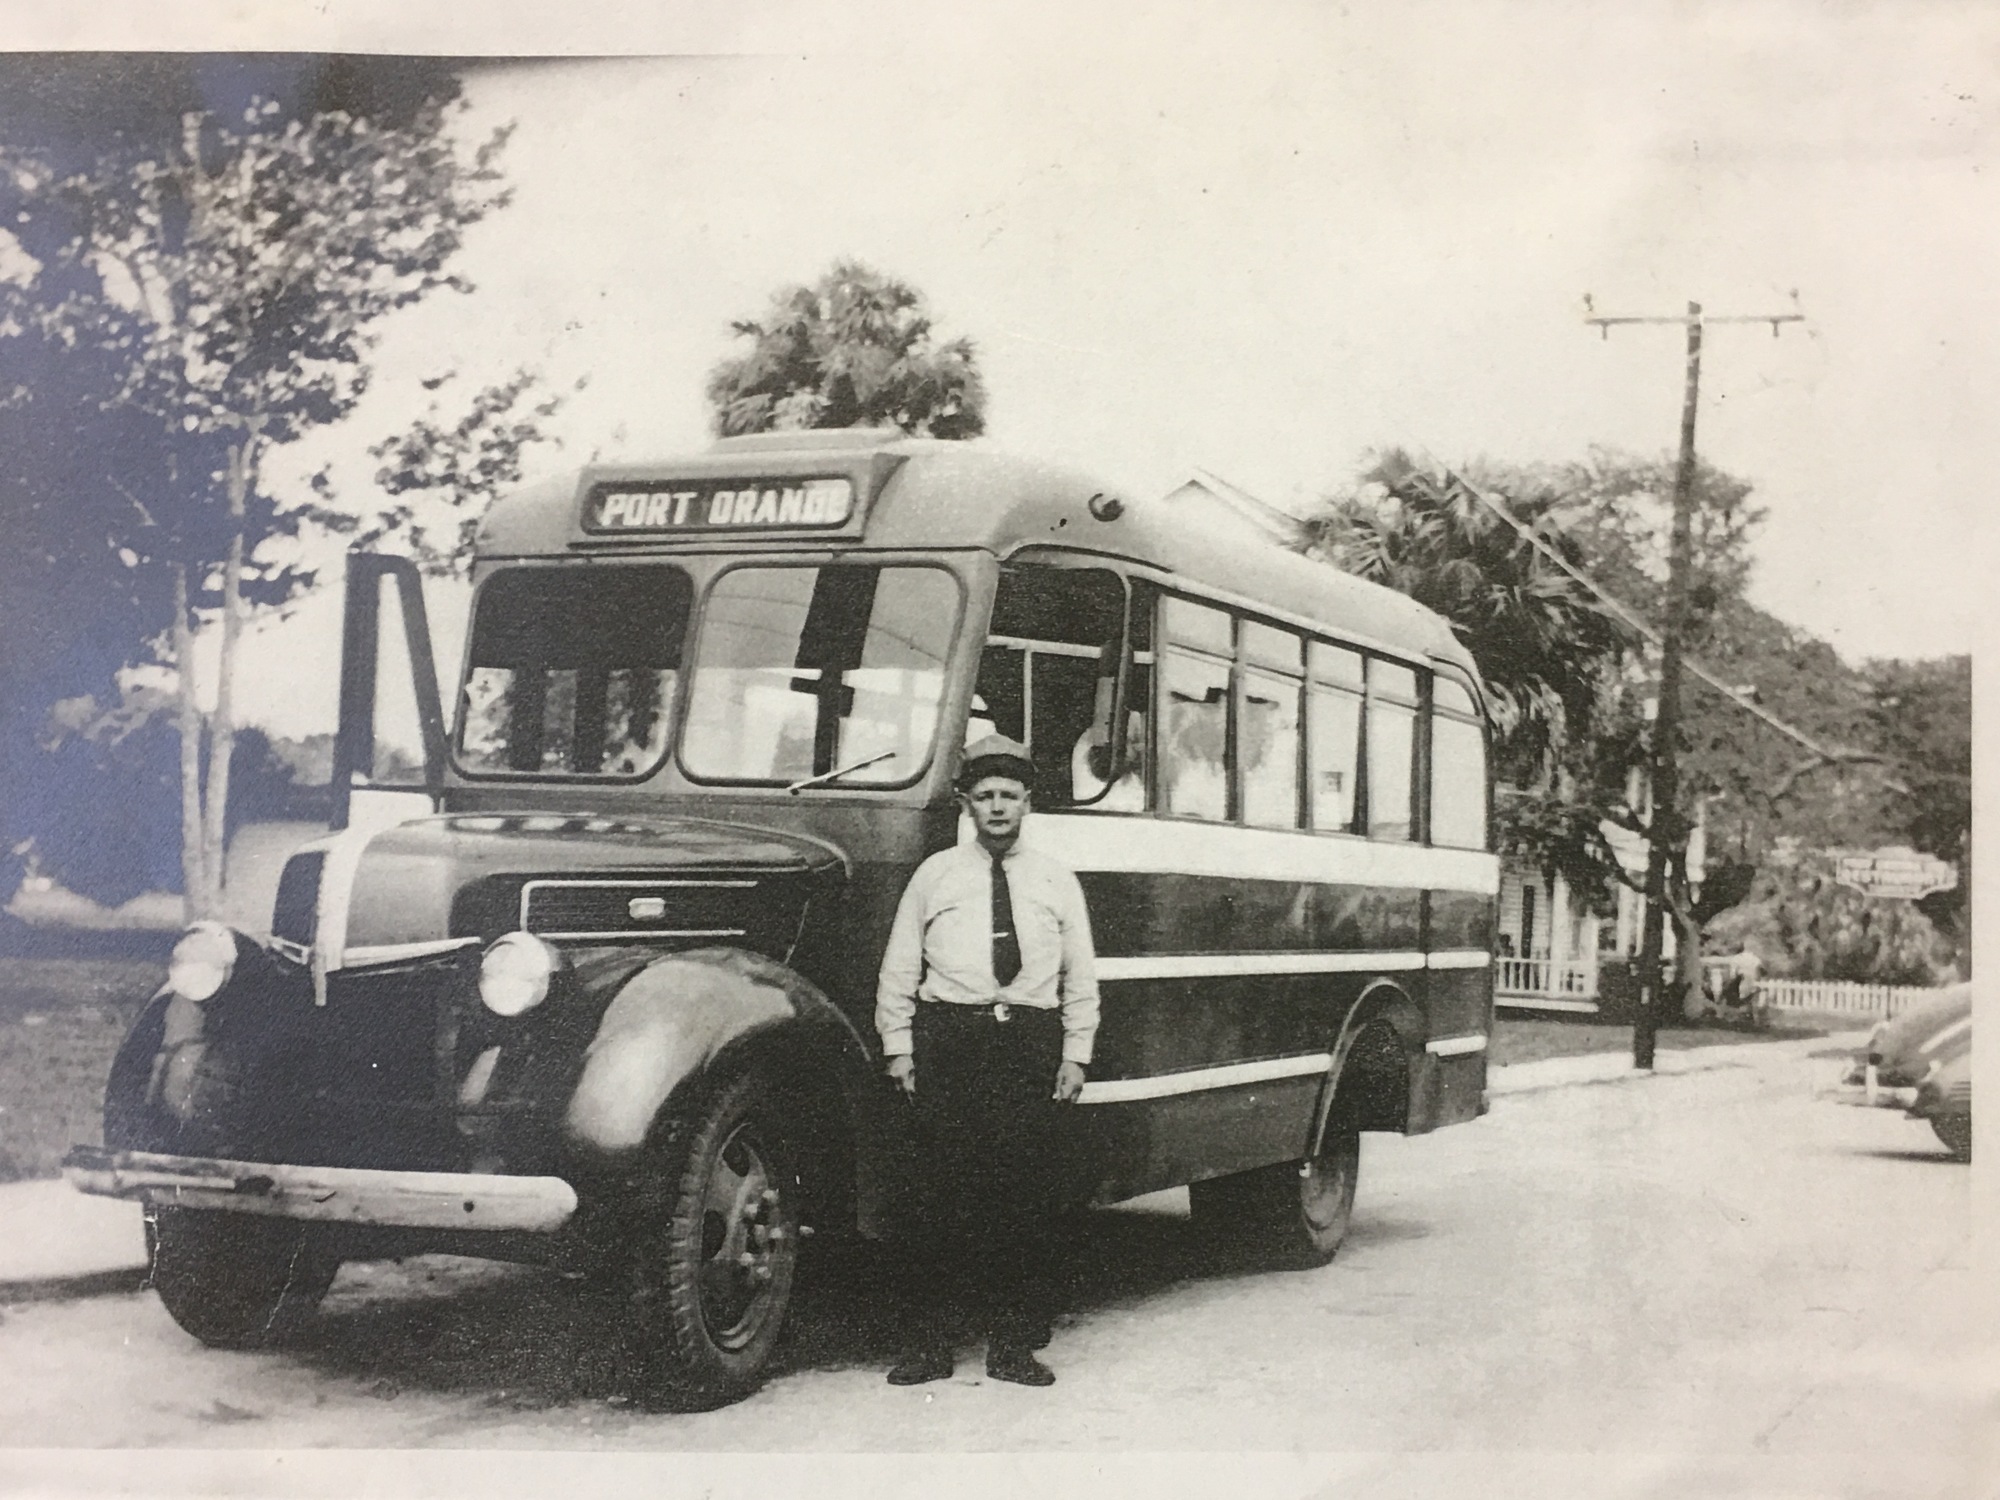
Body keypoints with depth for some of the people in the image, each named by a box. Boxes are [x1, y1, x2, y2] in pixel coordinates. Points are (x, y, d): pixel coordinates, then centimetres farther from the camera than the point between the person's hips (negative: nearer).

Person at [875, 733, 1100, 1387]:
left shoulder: (1057, 881, 13)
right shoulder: (934, 875, 9)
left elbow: (1081, 976, 12)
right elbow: (899, 969, 9)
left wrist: (1075, 1056, 5)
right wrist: (899, 1048, 3)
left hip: (1032, 1042, 1)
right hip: (948, 1039, -1)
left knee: (1029, 1198, 0)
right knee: (941, 1193, -2)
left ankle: (1014, 1345, 10)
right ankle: (929, 1344, 5)